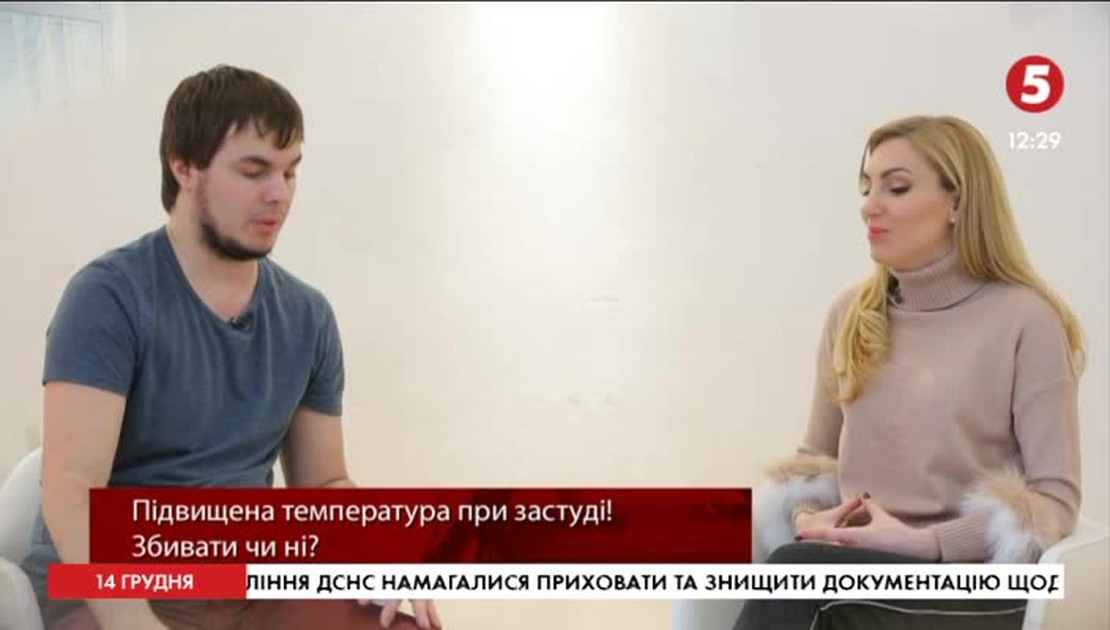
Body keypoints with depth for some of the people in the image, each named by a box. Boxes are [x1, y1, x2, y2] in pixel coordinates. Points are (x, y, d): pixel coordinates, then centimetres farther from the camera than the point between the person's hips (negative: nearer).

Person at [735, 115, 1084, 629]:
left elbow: (1055, 499, -8)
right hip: (852, 565, 4)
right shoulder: (850, 314, 10)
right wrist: (808, 515, -6)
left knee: (795, 570, -32)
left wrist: (922, 542, -19)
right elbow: (816, 454, 17)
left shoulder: (1025, 320, -6)